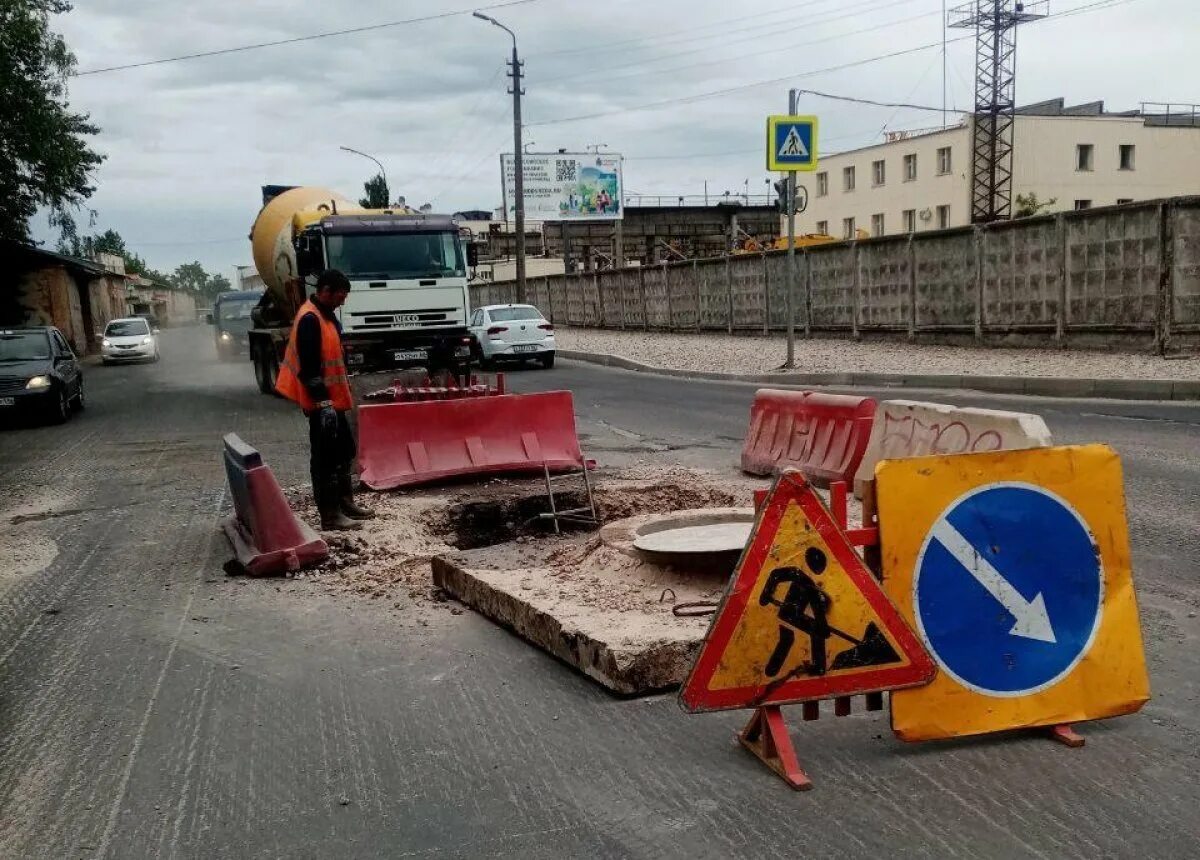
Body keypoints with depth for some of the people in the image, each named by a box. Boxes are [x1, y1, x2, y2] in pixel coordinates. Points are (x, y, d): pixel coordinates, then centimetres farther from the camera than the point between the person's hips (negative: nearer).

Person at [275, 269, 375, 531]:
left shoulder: (325, 315, 13)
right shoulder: (310, 320, -19)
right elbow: (309, 367, -23)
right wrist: (323, 402, -26)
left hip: (333, 400, 10)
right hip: (322, 404, -10)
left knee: (344, 451, 18)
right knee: (325, 458, -4)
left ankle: (345, 503, 29)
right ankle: (330, 515, 1)